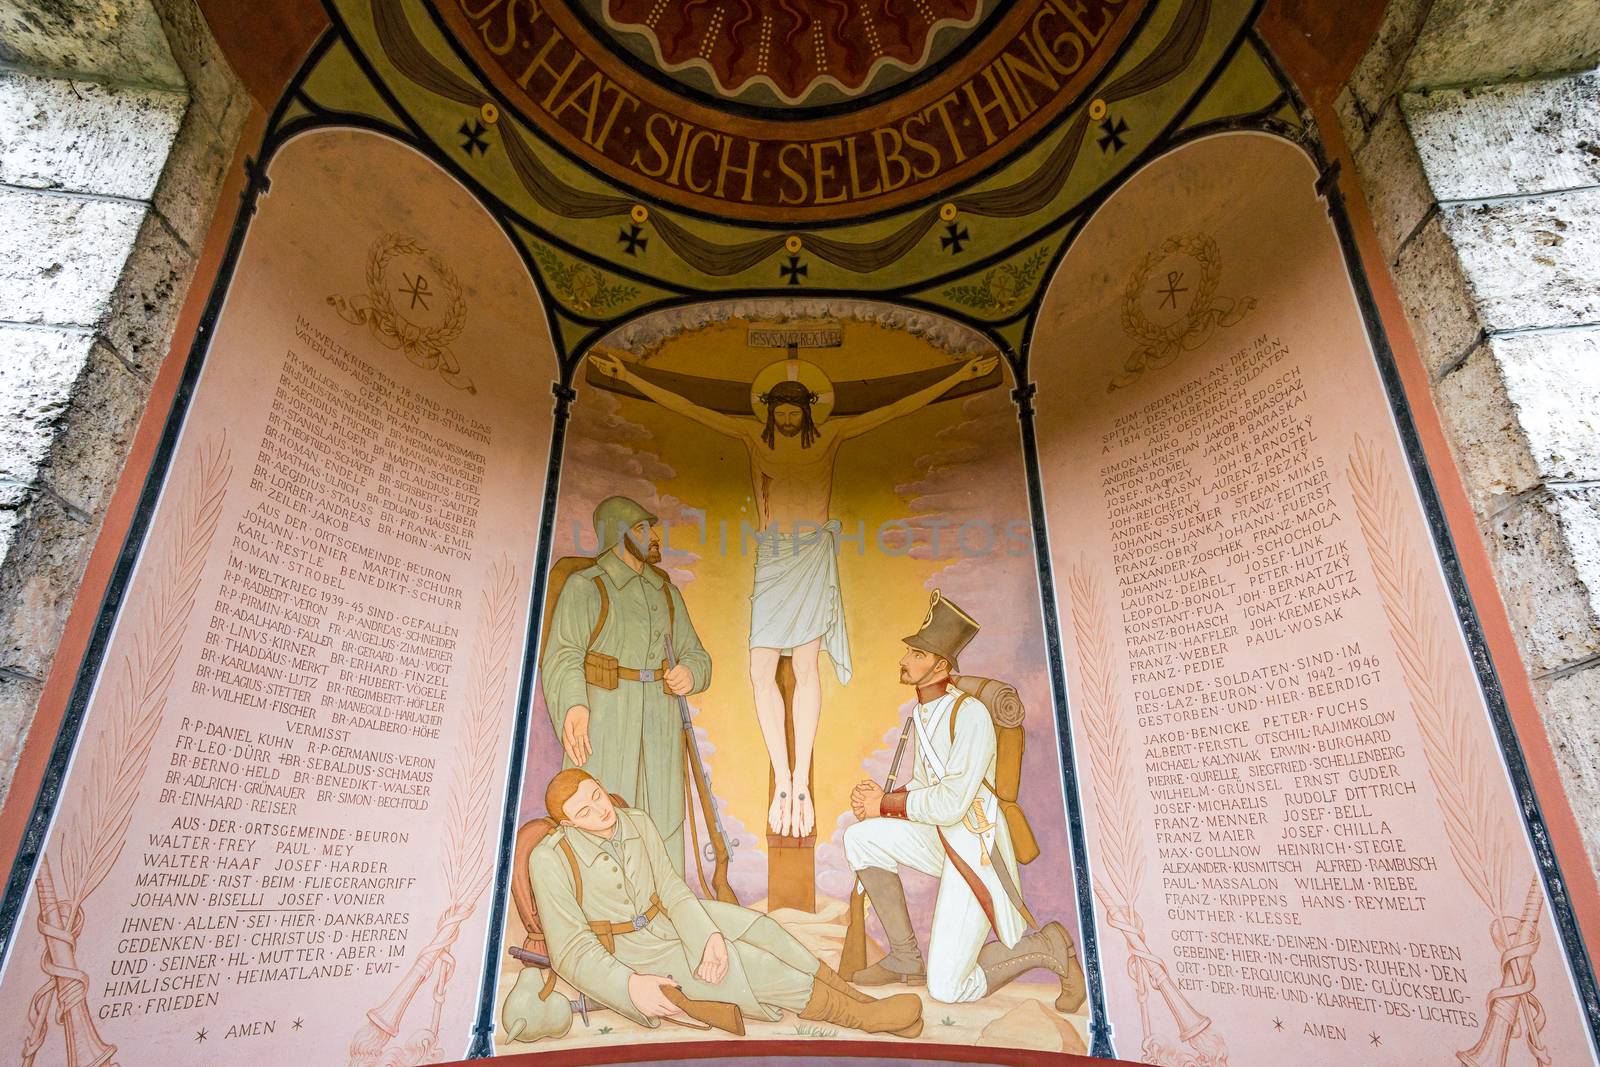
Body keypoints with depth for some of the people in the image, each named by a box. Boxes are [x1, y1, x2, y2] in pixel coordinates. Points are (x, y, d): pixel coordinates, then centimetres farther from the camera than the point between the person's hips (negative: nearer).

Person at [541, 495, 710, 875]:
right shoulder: (585, 587, 1)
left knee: (663, 828, 3)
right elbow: (563, 656, -10)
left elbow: (695, 654, 18)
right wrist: (573, 706, -30)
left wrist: (690, 673, -6)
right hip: (604, 724, -4)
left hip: (660, 727, 5)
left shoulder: (667, 593, 18)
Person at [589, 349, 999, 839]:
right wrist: (628, 376, 9)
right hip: (772, 556, 2)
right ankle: (783, 780, 5)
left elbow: (897, 409, 6)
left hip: (813, 553, -2)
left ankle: (801, 782, -1)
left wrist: (959, 375, 5)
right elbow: (686, 408, 10)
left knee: (804, 665, -7)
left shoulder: (831, 434, 7)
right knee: (761, 671, -6)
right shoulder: (753, 435, 10)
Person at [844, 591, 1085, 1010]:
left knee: (948, 989, -7)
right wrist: (882, 798, -6)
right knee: (860, 838, -9)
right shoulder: (923, 713, 7)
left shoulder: (970, 713, -21)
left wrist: (886, 805, -15)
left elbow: (951, 804, -26)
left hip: (975, 846, -8)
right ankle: (906, 958, 5)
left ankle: (1046, 946, 13)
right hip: (940, 838, 8)